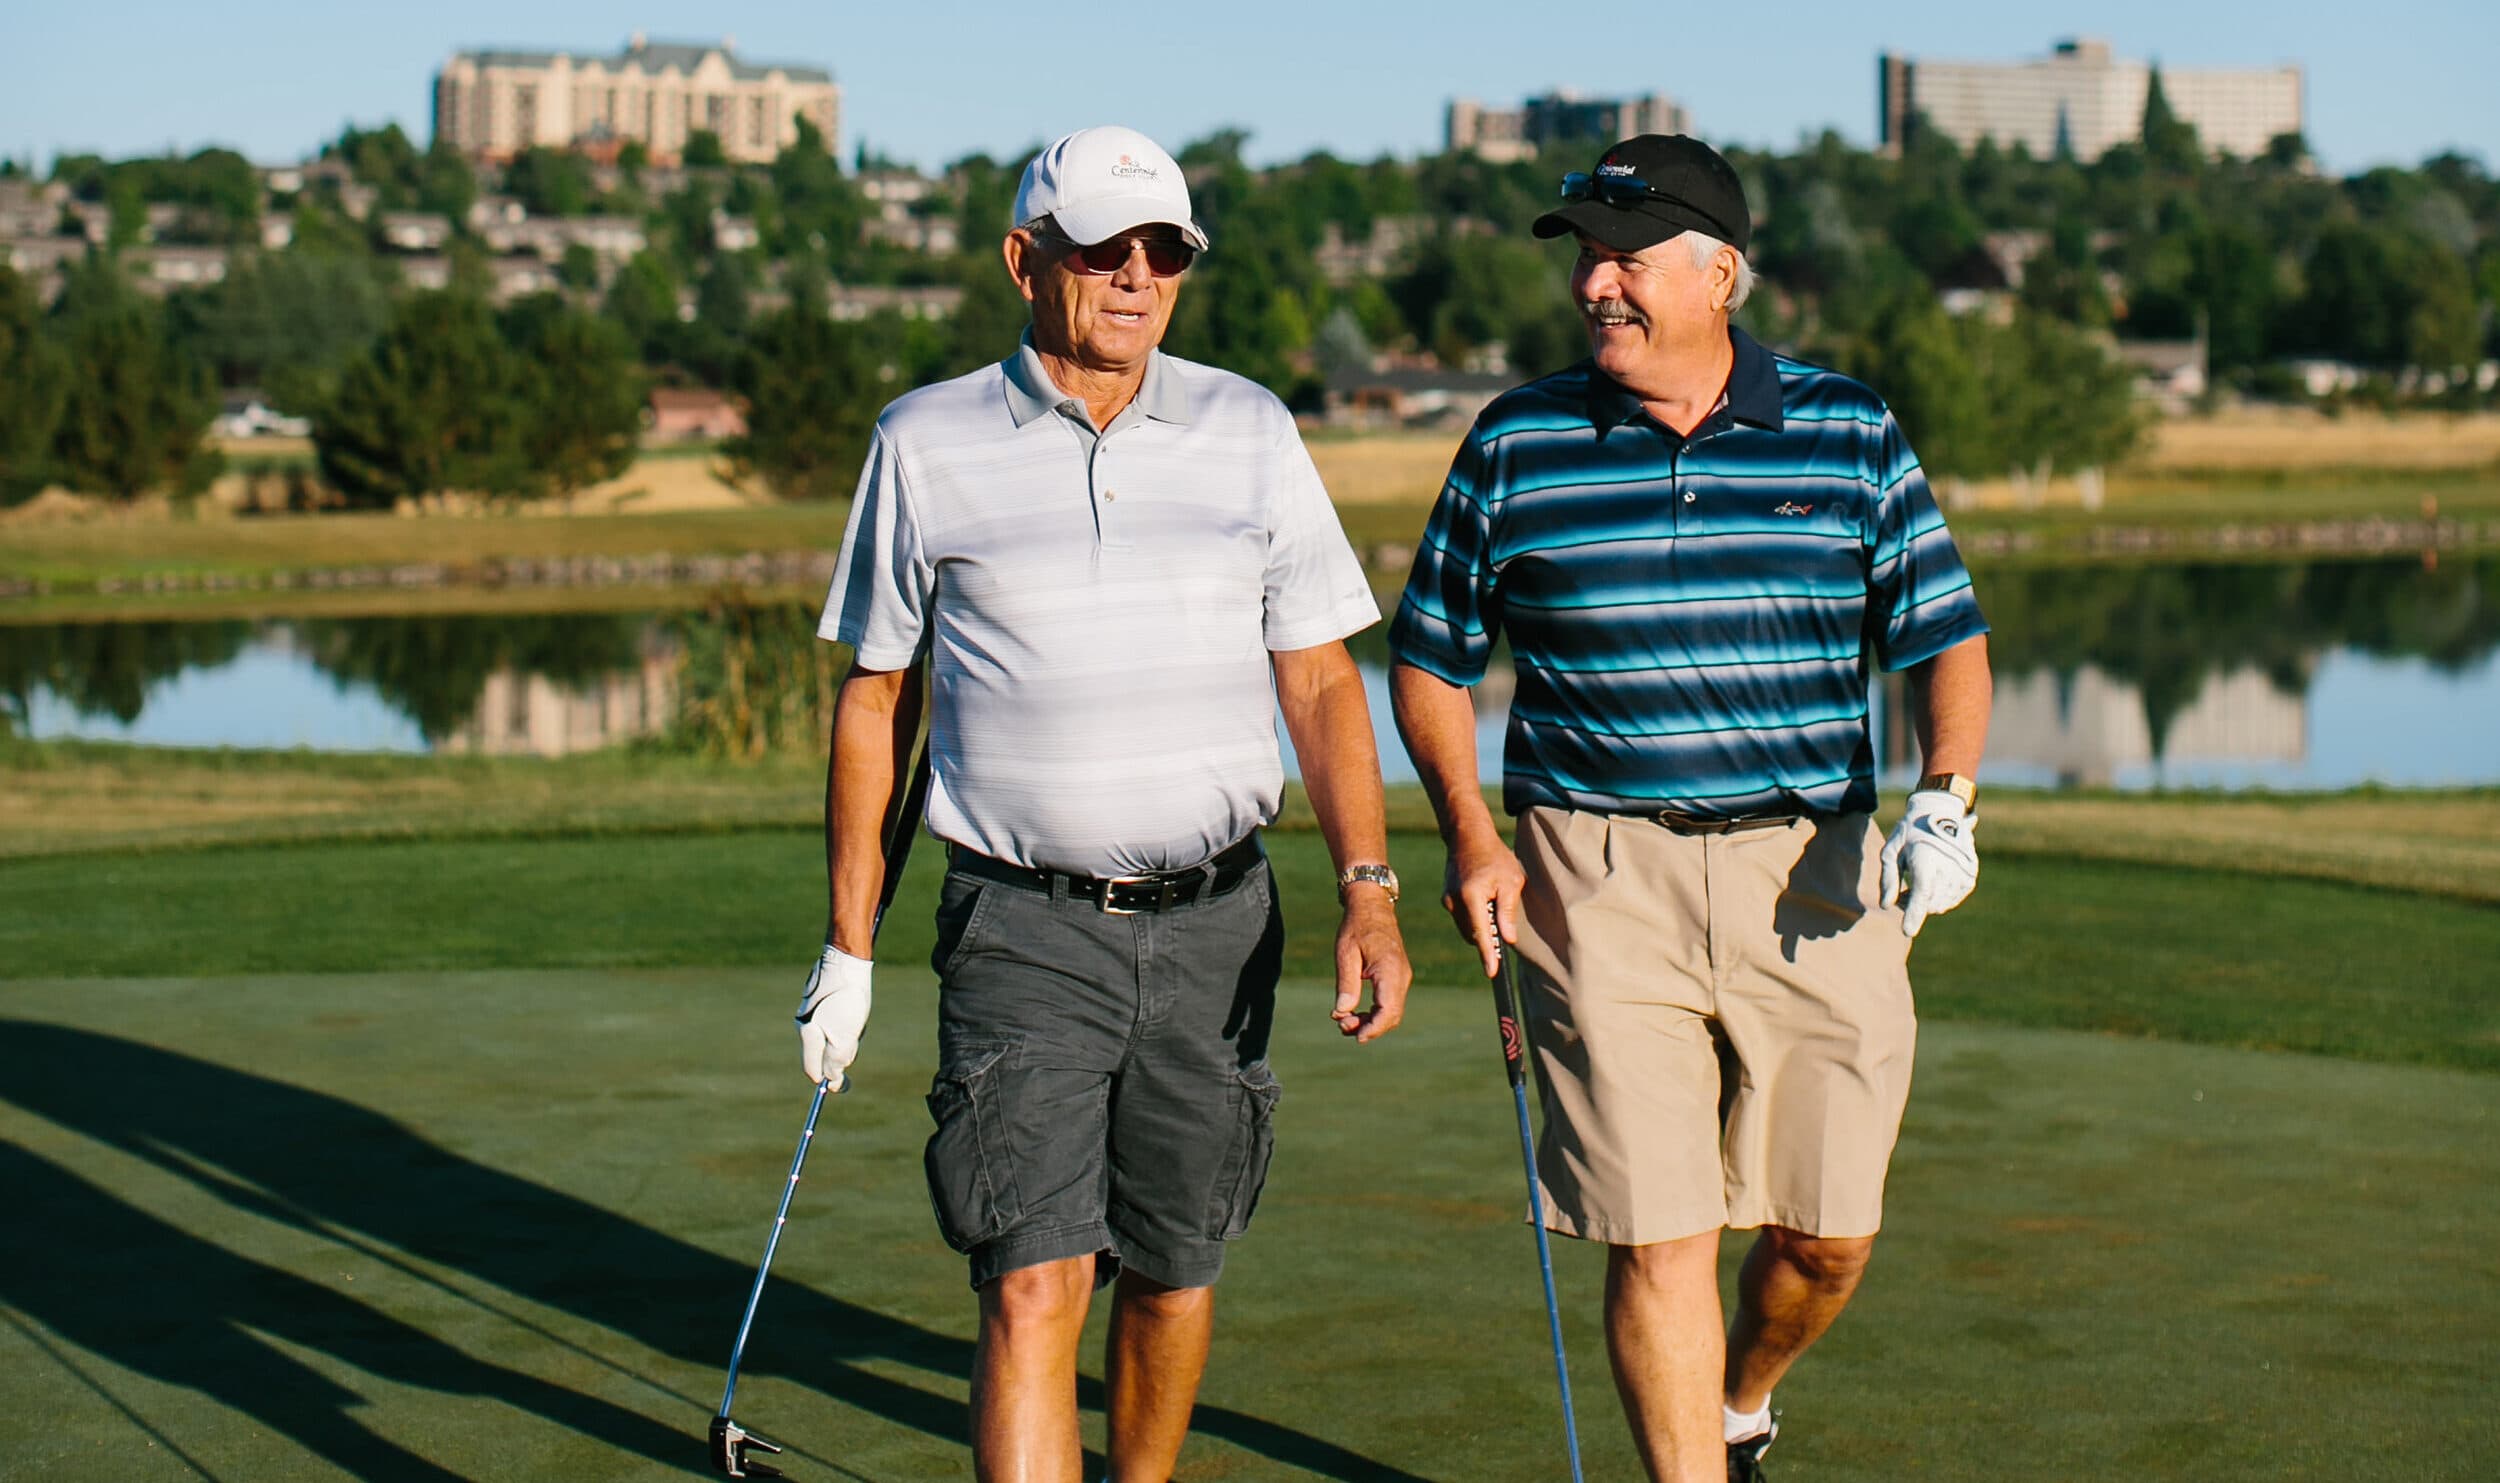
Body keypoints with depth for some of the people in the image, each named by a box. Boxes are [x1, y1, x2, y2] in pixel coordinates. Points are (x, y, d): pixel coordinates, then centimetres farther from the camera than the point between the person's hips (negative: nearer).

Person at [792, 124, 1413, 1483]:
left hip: (1212, 922, 2)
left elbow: (1319, 681, 4)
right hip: (1024, 926, -2)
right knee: (1034, 1283, -13)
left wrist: (1368, 891, -10)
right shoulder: (927, 445, 1)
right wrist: (848, 946, 7)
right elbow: (875, 697, 8)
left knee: (1174, 1267, 13)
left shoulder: (1250, 434, 5)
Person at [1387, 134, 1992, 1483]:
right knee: (1660, 1237, -7)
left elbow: (1943, 637, 6)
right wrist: (1468, 835, -3)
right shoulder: (1516, 446, 4)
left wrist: (1946, 798, -12)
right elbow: (1429, 654, 11)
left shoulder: (1850, 435, 4)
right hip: (1603, 886, -1)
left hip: (1814, 876, 1)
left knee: (1827, 1234, 8)